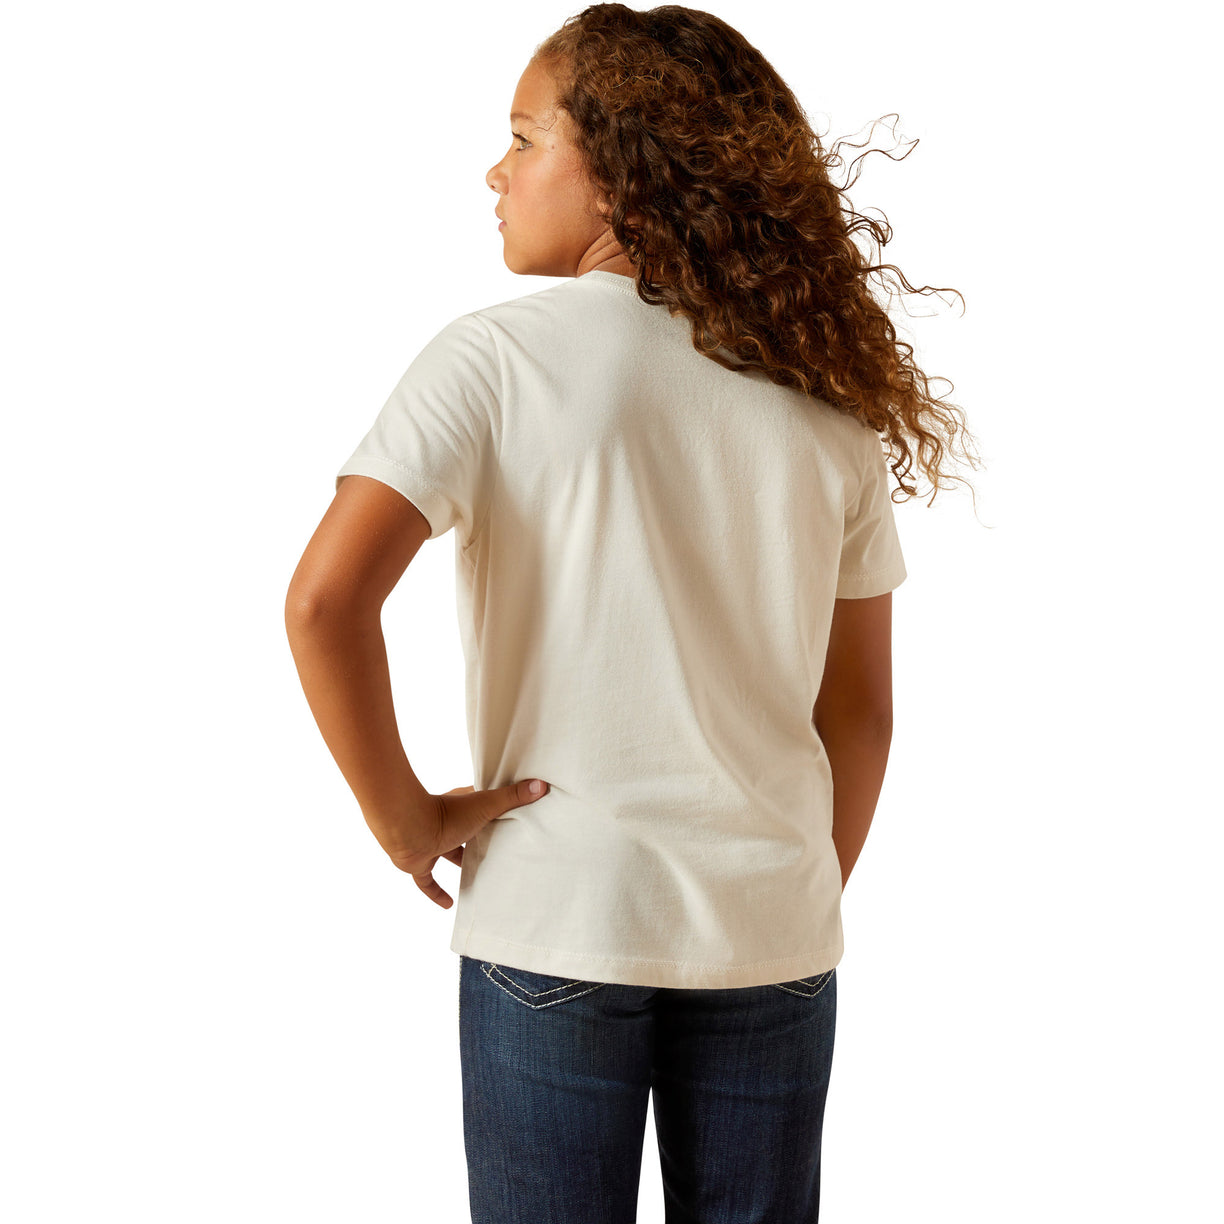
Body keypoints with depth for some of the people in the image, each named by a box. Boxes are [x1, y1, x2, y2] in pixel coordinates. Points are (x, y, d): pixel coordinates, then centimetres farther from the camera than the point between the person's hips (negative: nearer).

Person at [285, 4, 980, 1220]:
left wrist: (405, 820, -7)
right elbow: (859, 706, 7)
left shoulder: (497, 357, -8)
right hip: (772, 935, 3)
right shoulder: (827, 400, 4)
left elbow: (325, 598, -19)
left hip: (551, 925, -3)